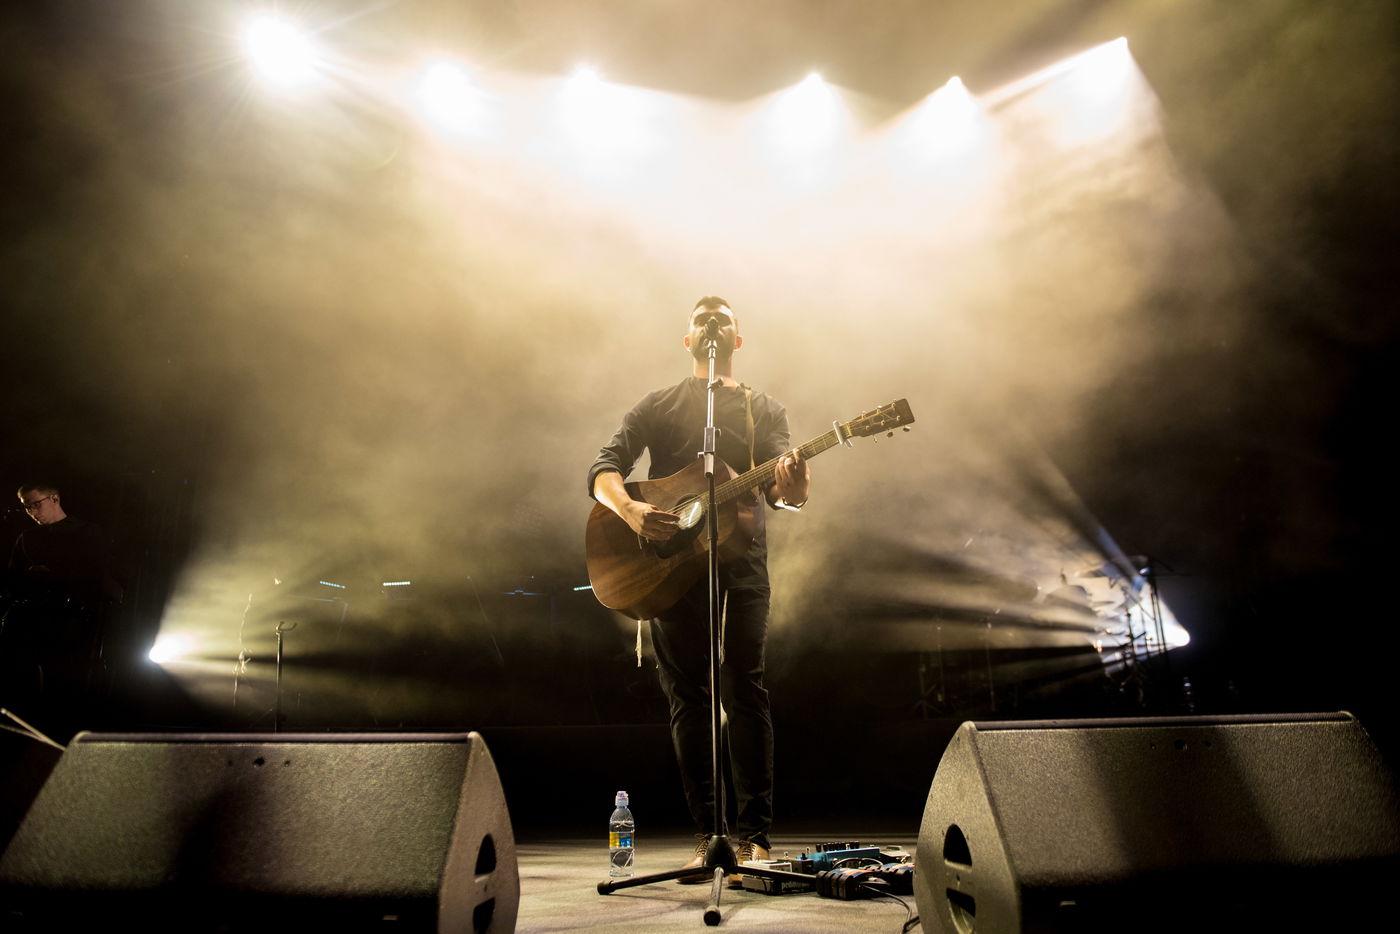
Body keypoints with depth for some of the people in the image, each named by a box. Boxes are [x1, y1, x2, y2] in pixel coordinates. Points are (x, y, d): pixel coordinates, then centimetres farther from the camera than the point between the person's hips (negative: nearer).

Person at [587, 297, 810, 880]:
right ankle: (705, 834, 11)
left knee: (745, 690, -8)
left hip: (741, 558, 0)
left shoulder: (765, 409, 14)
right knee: (688, 697, 2)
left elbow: (784, 494, -1)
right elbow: (603, 470, 3)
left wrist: (793, 483, -27)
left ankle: (753, 834, 1)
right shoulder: (658, 406, 14)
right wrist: (630, 510, -19)